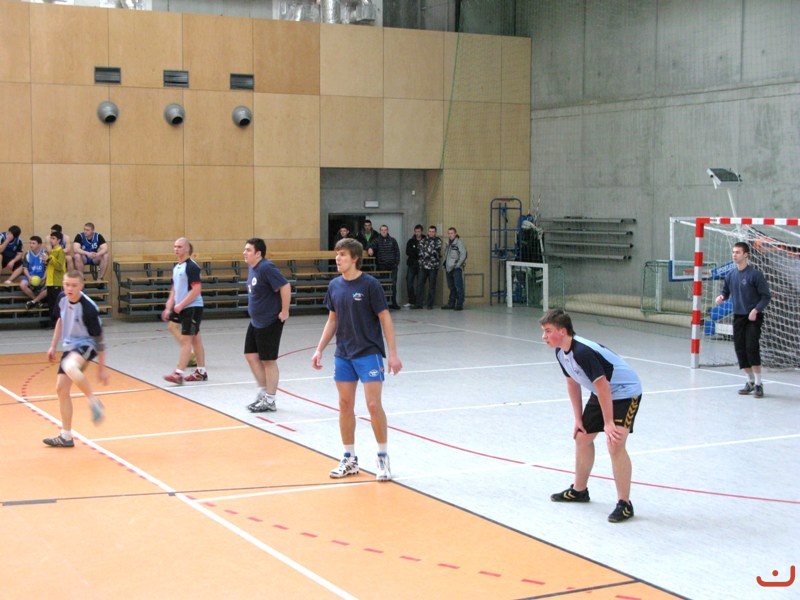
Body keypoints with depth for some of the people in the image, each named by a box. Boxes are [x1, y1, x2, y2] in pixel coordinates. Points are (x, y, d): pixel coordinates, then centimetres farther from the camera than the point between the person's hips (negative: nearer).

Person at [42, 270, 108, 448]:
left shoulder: (89, 308, -23)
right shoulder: (62, 298, -3)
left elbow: (98, 338, -16)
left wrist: (101, 368, -12)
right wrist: (53, 346, 19)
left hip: (86, 345, -8)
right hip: (69, 346, 8)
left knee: (69, 367, -40)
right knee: (61, 389, 7)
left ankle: (94, 402, -21)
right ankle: (66, 436, 18)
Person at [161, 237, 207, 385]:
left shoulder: (192, 267, -14)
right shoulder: (176, 267, 13)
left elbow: (197, 289, -20)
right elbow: (174, 289, 19)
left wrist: (181, 305, -19)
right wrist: (168, 308, 12)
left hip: (193, 308, -9)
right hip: (182, 308, 9)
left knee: (185, 340, -9)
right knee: (196, 339, 13)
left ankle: (178, 374, -10)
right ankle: (201, 372, 19)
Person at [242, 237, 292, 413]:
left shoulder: (266, 268, -20)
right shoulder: (251, 268, 8)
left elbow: (285, 286, -25)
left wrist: (285, 311, -21)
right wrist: (255, 310, 16)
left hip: (270, 322, -9)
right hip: (255, 322, 9)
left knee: (268, 360, 1)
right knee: (251, 356, 12)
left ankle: (269, 400, 12)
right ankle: (263, 392, 25)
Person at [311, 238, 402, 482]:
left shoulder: (370, 284, -10)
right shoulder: (335, 285, 5)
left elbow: (385, 318, -9)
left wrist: (393, 354, -12)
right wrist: (319, 349, 9)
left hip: (369, 353, -5)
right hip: (343, 355, 5)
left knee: (373, 404, -8)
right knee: (345, 405, 8)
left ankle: (383, 457, 7)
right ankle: (349, 459, 19)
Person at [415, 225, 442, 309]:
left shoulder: (438, 241, 2)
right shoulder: (422, 241, 10)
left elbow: (436, 252, -10)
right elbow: (421, 253, 0)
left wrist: (426, 253, -8)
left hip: (433, 266, -2)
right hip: (423, 266, 2)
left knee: (432, 286, 2)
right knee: (420, 284, -1)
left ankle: (430, 304, 7)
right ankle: (419, 303, 2)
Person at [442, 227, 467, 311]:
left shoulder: (459, 243, -7)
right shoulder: (448, 244, 16)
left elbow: (463, 255, -13)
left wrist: (457, 265, -15)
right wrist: (445, 264, 11)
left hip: (456, 269, -7)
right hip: (449, 269, 7)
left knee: (458, 287, -7)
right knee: (451, 287, 13)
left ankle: (459, 304, -6)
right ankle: (451, 304, 18)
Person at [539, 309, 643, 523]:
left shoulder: (583, 352, -33)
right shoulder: (561, 353, -5)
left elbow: (602, 386, -30)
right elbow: (572, 383, 8)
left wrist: (608, 423, -25)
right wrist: (578, 419, 8)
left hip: (625, 392, -10)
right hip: (602, 393, 10)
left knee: (615, 445, -21)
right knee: (582, 437, 17)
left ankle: (624, 504, -12)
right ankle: (579, 490, 36)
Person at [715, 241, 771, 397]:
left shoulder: (755, 274, -11)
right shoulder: (730, 275, 5)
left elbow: (766, 296, -8)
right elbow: (725, 291, 18)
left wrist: (756, 310, -21)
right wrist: (721, 297, -5)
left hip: (753, 317, -6)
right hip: (738, 317, 6)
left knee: (751, 347, -16)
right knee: (740, 349, 5)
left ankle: (758, 384, -8)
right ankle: (750, 381, 19)